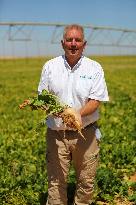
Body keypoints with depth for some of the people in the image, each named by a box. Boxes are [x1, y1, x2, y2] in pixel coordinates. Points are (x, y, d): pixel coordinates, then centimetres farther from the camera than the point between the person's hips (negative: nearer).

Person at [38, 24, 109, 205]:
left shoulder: (94, 68, -2)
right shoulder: (50, 66, 4)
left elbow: (96, 100, -7)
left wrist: (79, 114, -26)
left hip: (85, 133, 0)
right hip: (56, 133, 1)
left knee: (86, 181, 11)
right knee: (56, 181, 6)